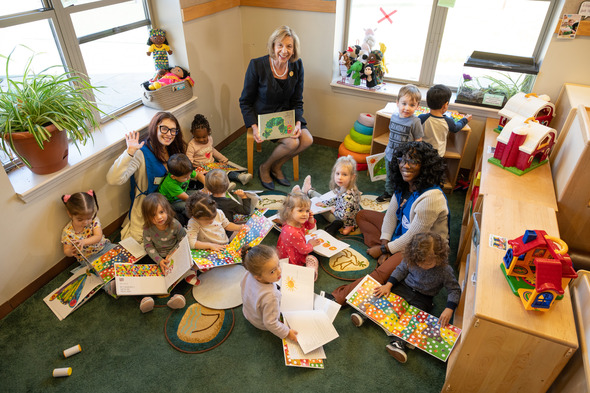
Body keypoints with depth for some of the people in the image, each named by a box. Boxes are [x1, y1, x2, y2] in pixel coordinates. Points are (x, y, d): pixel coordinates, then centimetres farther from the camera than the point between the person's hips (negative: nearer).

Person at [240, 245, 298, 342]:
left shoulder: (249, 275, -28)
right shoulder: (270, 297, -48)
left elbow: (242, 285, -2)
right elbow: (270, 323, -34)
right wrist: (286, 333, -19)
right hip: (262, 325, -6)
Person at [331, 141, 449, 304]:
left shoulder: (430, 198, -32)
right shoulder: (403, 185, -6)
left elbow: (413, 238, -27)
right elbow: (391, 213, 1)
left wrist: (384, 249, -15)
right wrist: (384, 243, -10)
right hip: (402, 230, 10)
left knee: (383, 272, -33)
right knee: (362, 215, 9)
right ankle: (388, 256, -7)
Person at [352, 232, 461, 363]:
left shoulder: (445, 271, -23)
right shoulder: (411, 260, -17)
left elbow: (455, 290, -13)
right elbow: (401, 270, -1)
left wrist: (449, 309, -25)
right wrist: (388, 285, -11)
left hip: (423, 298, -2)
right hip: (405, 286, 3)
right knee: (384, 294, -16)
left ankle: (399, 342, -30)